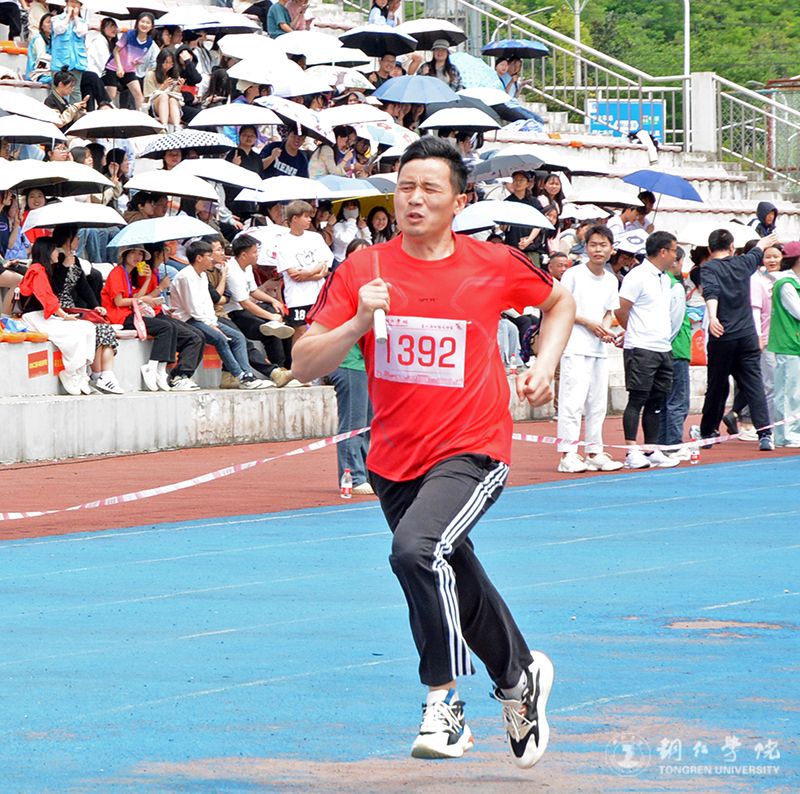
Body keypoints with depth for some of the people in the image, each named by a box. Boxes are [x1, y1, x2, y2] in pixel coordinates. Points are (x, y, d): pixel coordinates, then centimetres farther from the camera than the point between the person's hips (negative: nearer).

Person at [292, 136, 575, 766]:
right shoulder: (363, 270, -3)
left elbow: (560, 300, 17)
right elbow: (304, 365, -7)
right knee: (457, 586, 18)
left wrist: (545, 366, 2)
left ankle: (445, 698, -15)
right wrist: (359, 323, -23)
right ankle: (521, 676, 44)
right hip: (394, 459, 4)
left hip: (472, 452, -4)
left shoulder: (494, 265, -5)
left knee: (416, 549, -29)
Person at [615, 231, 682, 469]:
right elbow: (621, 311, -10)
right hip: (641, 349, -8)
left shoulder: (665, 279, 16)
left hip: (663, 349, 8)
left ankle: (652, 451, 14)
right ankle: (632, 452, -6)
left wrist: (664, 337, 15)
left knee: (657, 400, 9)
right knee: (638, 399, -7)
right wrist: (636, 333, 5)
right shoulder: (637, 277, -10)